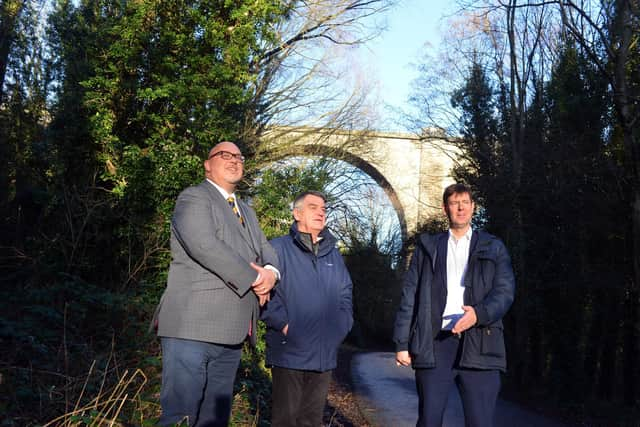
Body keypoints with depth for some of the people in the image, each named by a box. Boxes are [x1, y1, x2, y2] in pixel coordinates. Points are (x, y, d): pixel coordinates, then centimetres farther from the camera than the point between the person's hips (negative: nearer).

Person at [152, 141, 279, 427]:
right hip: (193, 328, -8)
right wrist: (253, 278, -12)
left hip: (230, 333, 8)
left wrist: (270, 272, -5)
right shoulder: (193, 198, -1)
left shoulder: (246, 211, 26)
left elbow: (266, 250, 20)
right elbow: (204, 245, -17)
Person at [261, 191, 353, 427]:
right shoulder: (278, 248, -2)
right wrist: (283, 324, -15)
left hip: (325, 353, 5)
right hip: (289, 352, -5)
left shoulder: (333, 253, 16)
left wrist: (341, 326, 7)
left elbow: (346, 294, 21)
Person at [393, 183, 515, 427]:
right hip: (435, 343, 1)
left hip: (479, 344, 0)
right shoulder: (427, 246, 15)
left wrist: (479, 313, -18)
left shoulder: (493, 247, 14)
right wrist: (402, 343, 3)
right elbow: (409, 296, 10)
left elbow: (505, 292, 2)